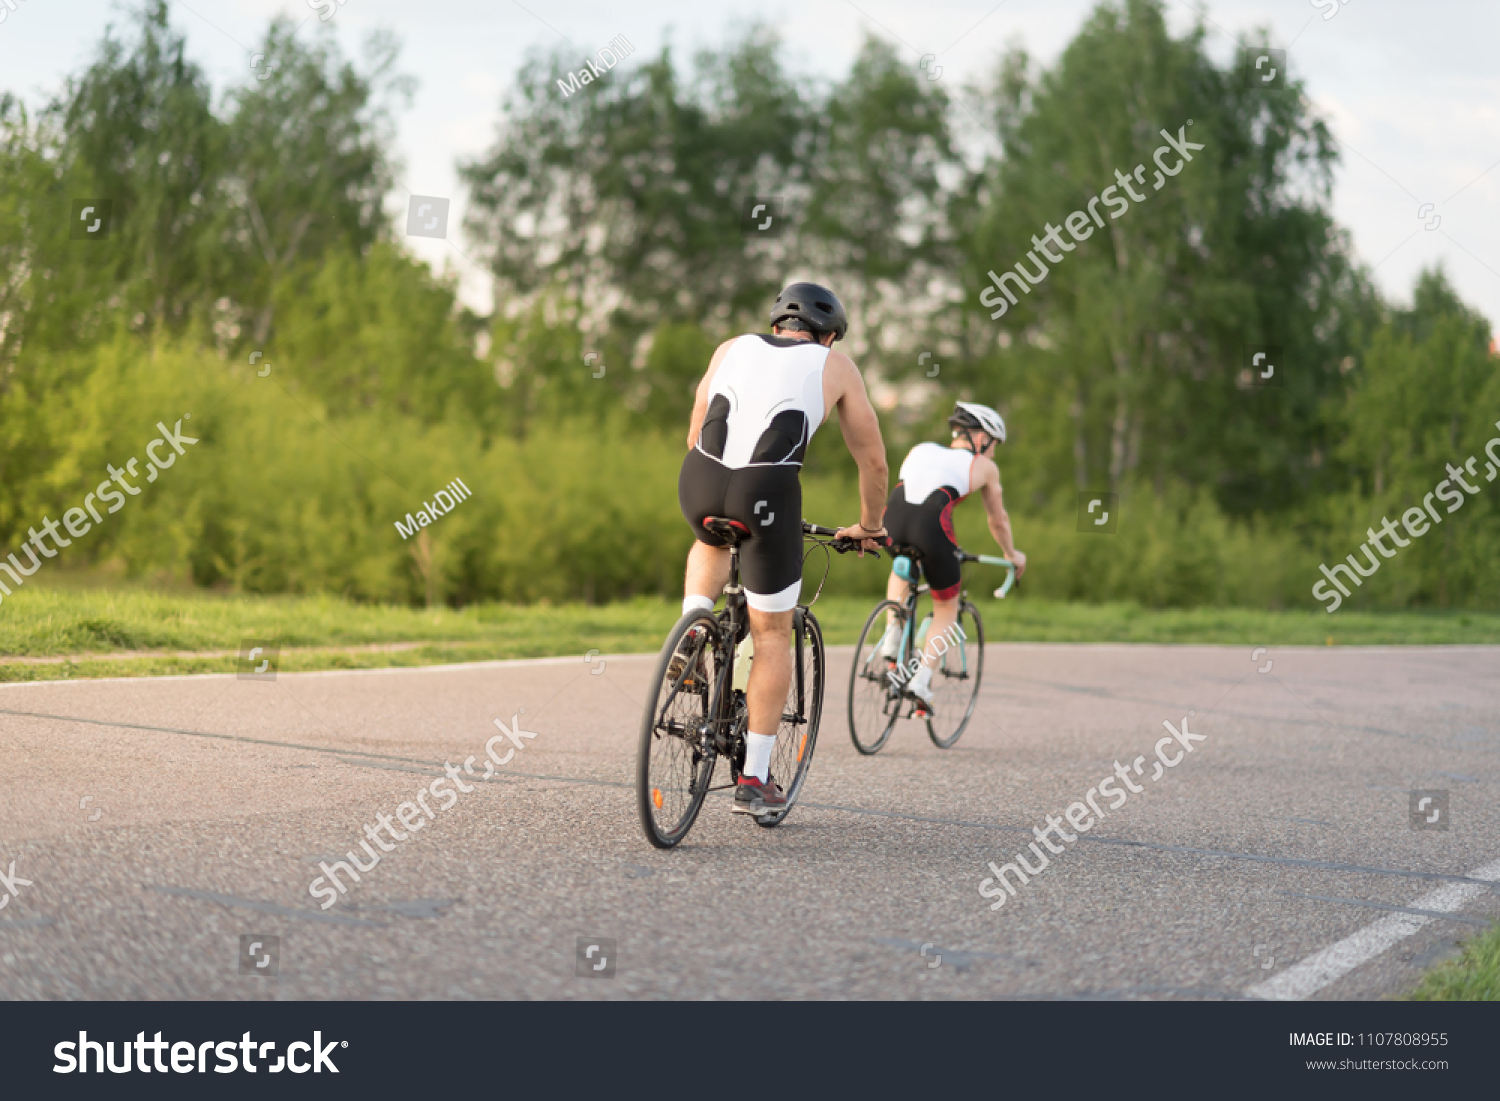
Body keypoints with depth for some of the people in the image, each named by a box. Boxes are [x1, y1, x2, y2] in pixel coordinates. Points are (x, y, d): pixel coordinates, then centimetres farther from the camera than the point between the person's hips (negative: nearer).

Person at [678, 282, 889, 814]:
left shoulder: (732, 347, 26)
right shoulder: (836, 365, 19)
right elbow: (873, 459, 23)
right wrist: (869, 526, 39)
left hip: (699, 482, 3)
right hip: (767, 493, -3)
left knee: (712, 543, 40)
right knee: (772, 635, 14)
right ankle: (754, 780, 15)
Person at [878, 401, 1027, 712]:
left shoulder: (919, 450, 33)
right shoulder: (983, 466, 24)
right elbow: (998, 520, 33)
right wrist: (1012, 555, 51)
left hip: (893, 515, 4)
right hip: (932, 524, -4)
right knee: (947, 607, 19)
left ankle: (891, 637, 22)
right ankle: (922, 680, 4)